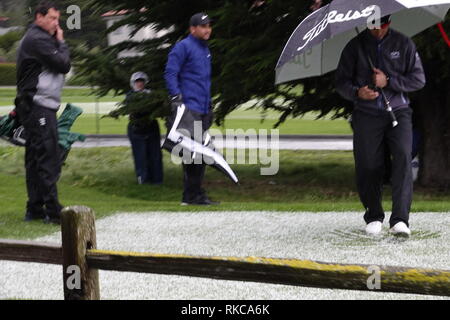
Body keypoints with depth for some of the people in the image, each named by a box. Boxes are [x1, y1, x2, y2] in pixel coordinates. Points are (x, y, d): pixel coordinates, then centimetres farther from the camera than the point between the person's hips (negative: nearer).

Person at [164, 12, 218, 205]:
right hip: (189, 108, -9)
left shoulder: (205, 50, 23)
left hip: (202, 110, 9)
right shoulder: (183, 47, -5)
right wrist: (176, 97, -22)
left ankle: (195, 195, 14)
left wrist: (209, 107, 29)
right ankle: (192, 195, -12)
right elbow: (170, 73, -12)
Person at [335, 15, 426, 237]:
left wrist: (389, 81, -9)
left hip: (398, 112, -1)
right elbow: (341, 81, 9)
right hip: (367, 116, 1)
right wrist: (356, 92, -13)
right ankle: (374, 217, 18)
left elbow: (418, 79, 5)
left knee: (403, 157, -19)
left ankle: (400, 219, -22)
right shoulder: (355, 47, 6)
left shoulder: (404, 44, 6)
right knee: (368, 166, -2)